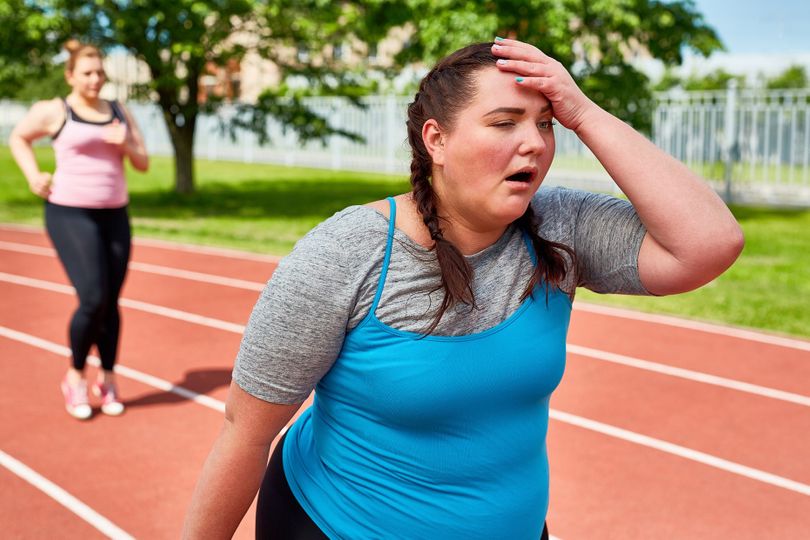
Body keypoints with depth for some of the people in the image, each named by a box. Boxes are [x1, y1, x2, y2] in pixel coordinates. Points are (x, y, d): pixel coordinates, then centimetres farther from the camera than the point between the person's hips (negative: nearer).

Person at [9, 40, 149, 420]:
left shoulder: (120, 112, 10)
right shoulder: (53, 111, -2)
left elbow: (143, 164, 11)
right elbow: (17, 138, 14)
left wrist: (126, 145, -9)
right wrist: (33, 177, 1)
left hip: (114, 215, 5)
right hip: (70, 214, -4)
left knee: (111, 302, 6)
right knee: (93, 300, -13)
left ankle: (107, 381, 21)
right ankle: (75, 377, 9)